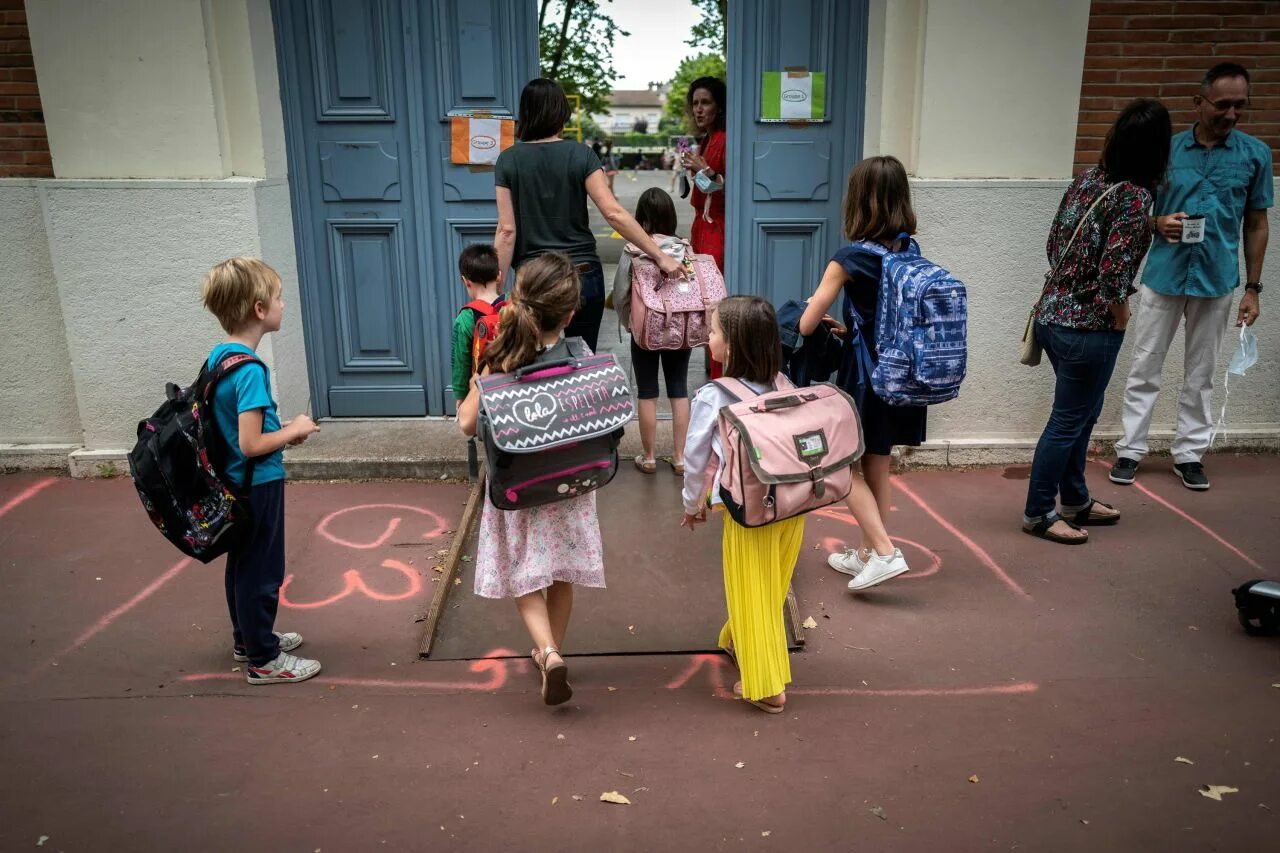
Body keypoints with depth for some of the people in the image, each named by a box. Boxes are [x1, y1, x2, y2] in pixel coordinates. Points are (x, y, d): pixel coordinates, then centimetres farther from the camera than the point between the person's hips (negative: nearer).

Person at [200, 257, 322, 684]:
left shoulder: (218, 356, 2)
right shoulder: (250, 370, -25)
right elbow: (251, 444, -28)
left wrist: (279, 428, 7)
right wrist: (293, 430, -14)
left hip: (235, 483, 9)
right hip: (258, 485, -9)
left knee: (243, 564, 22)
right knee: (262, 572, 5)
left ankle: (247, 637, 40)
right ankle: (263, 660, 18)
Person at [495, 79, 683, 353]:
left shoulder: (508, 160, -2)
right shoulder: (580, 155, -4)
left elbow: (507, 230, -5)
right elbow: (614, 213, -12)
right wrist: (660, 257, -9)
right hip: (583, 275, 0)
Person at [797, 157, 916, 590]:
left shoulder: (850, 258, -16)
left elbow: (806, 324, -11)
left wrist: (825, 325, 10)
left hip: (865, 376, -6)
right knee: (878, 466, 17)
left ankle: (885, 552, -2)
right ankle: (867, 553, 27)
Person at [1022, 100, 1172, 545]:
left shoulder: (1087, 179, 5)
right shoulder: (1135, 196, -18)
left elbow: (1055, 244, 11)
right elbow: (1113, 274, -23)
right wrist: (1120, 319, -7)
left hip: (1053, 314, 8)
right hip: (1088, 328, -8)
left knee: (1083, 411, 22)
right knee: (1068, 420, 6)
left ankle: (1075, 500, 36)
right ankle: (1039, 513, 19)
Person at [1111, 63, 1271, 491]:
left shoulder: (1255, 154, 0)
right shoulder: (1166, 149, -2)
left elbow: (1256, 224, 5)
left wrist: (1253, 287, 2)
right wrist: (1158, 223, -17)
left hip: (1217, 280, 1)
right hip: (1164, 275, 0)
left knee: (1200, 374, 10)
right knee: (1144, 368, 5)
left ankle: (1189, 454, 20)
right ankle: (1131, 450, 15)